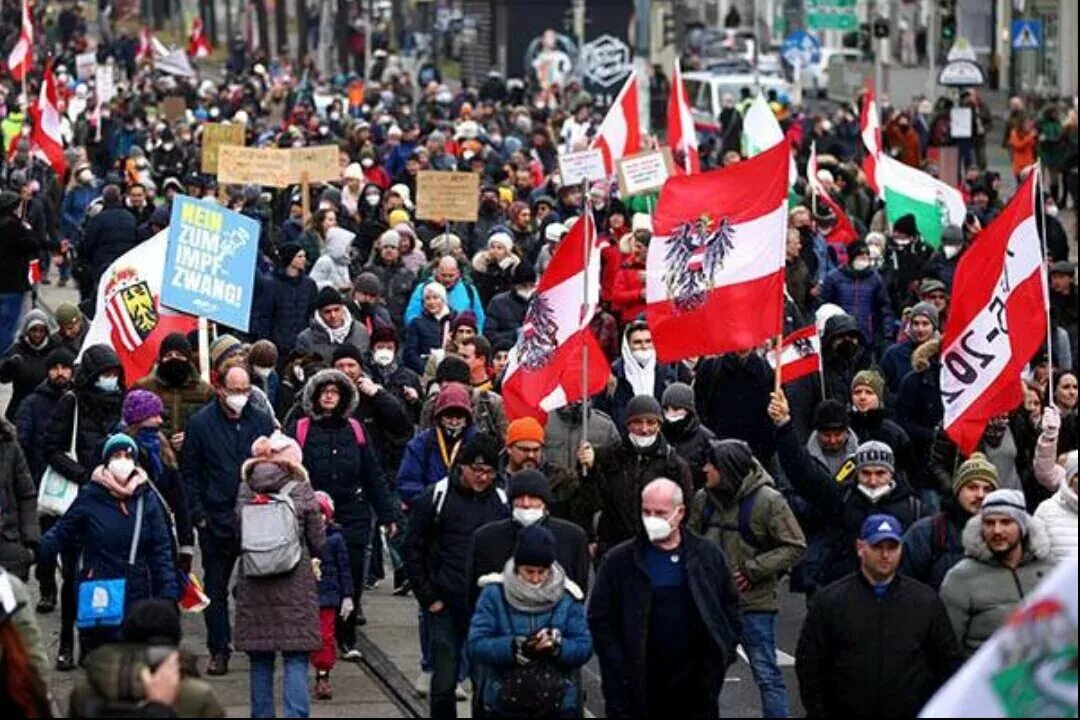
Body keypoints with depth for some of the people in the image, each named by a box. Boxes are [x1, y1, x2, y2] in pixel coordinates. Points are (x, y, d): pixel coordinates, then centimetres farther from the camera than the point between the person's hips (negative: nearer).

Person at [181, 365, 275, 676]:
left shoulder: (262, 422, 4)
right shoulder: (201, 423, -1)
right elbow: (188, 473, 3)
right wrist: (198, 514, -4)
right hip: (216, 519, -1)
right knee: (215, 588, 5)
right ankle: (219, 651, 11)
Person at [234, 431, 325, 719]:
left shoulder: (246, 490, 2)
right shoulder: (301, 490, -4)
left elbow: (238, 534, 8)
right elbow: (318, 543, 0)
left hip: (253, 585, 3)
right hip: (295, 584, -3)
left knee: (260, 659, 10)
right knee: (296, 658, -1)